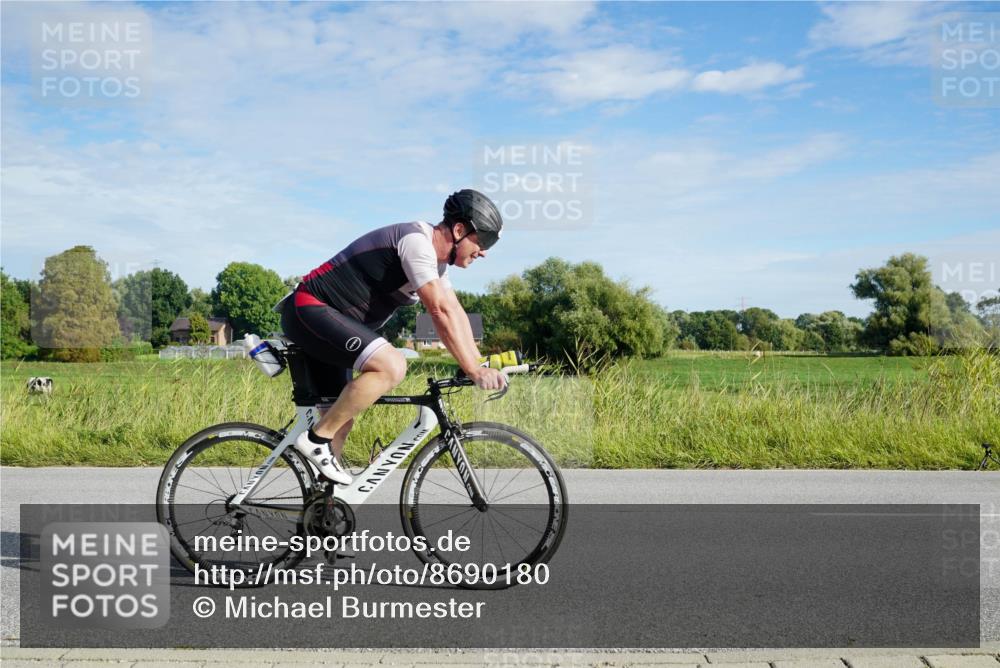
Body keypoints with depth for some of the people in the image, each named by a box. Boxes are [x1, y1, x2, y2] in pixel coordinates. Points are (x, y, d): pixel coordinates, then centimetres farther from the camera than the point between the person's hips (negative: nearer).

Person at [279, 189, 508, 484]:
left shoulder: (436, 258, 11)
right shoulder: (416, 241, -21)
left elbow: (456, 311, 10)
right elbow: (441, 312, -26)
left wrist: (479, 365, 1)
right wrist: (474, 370, -25)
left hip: (325, 317, 10)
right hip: (309, 309, -10)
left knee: (341, 418, 11)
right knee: (392, 366, -27)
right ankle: (317, 439, -16)